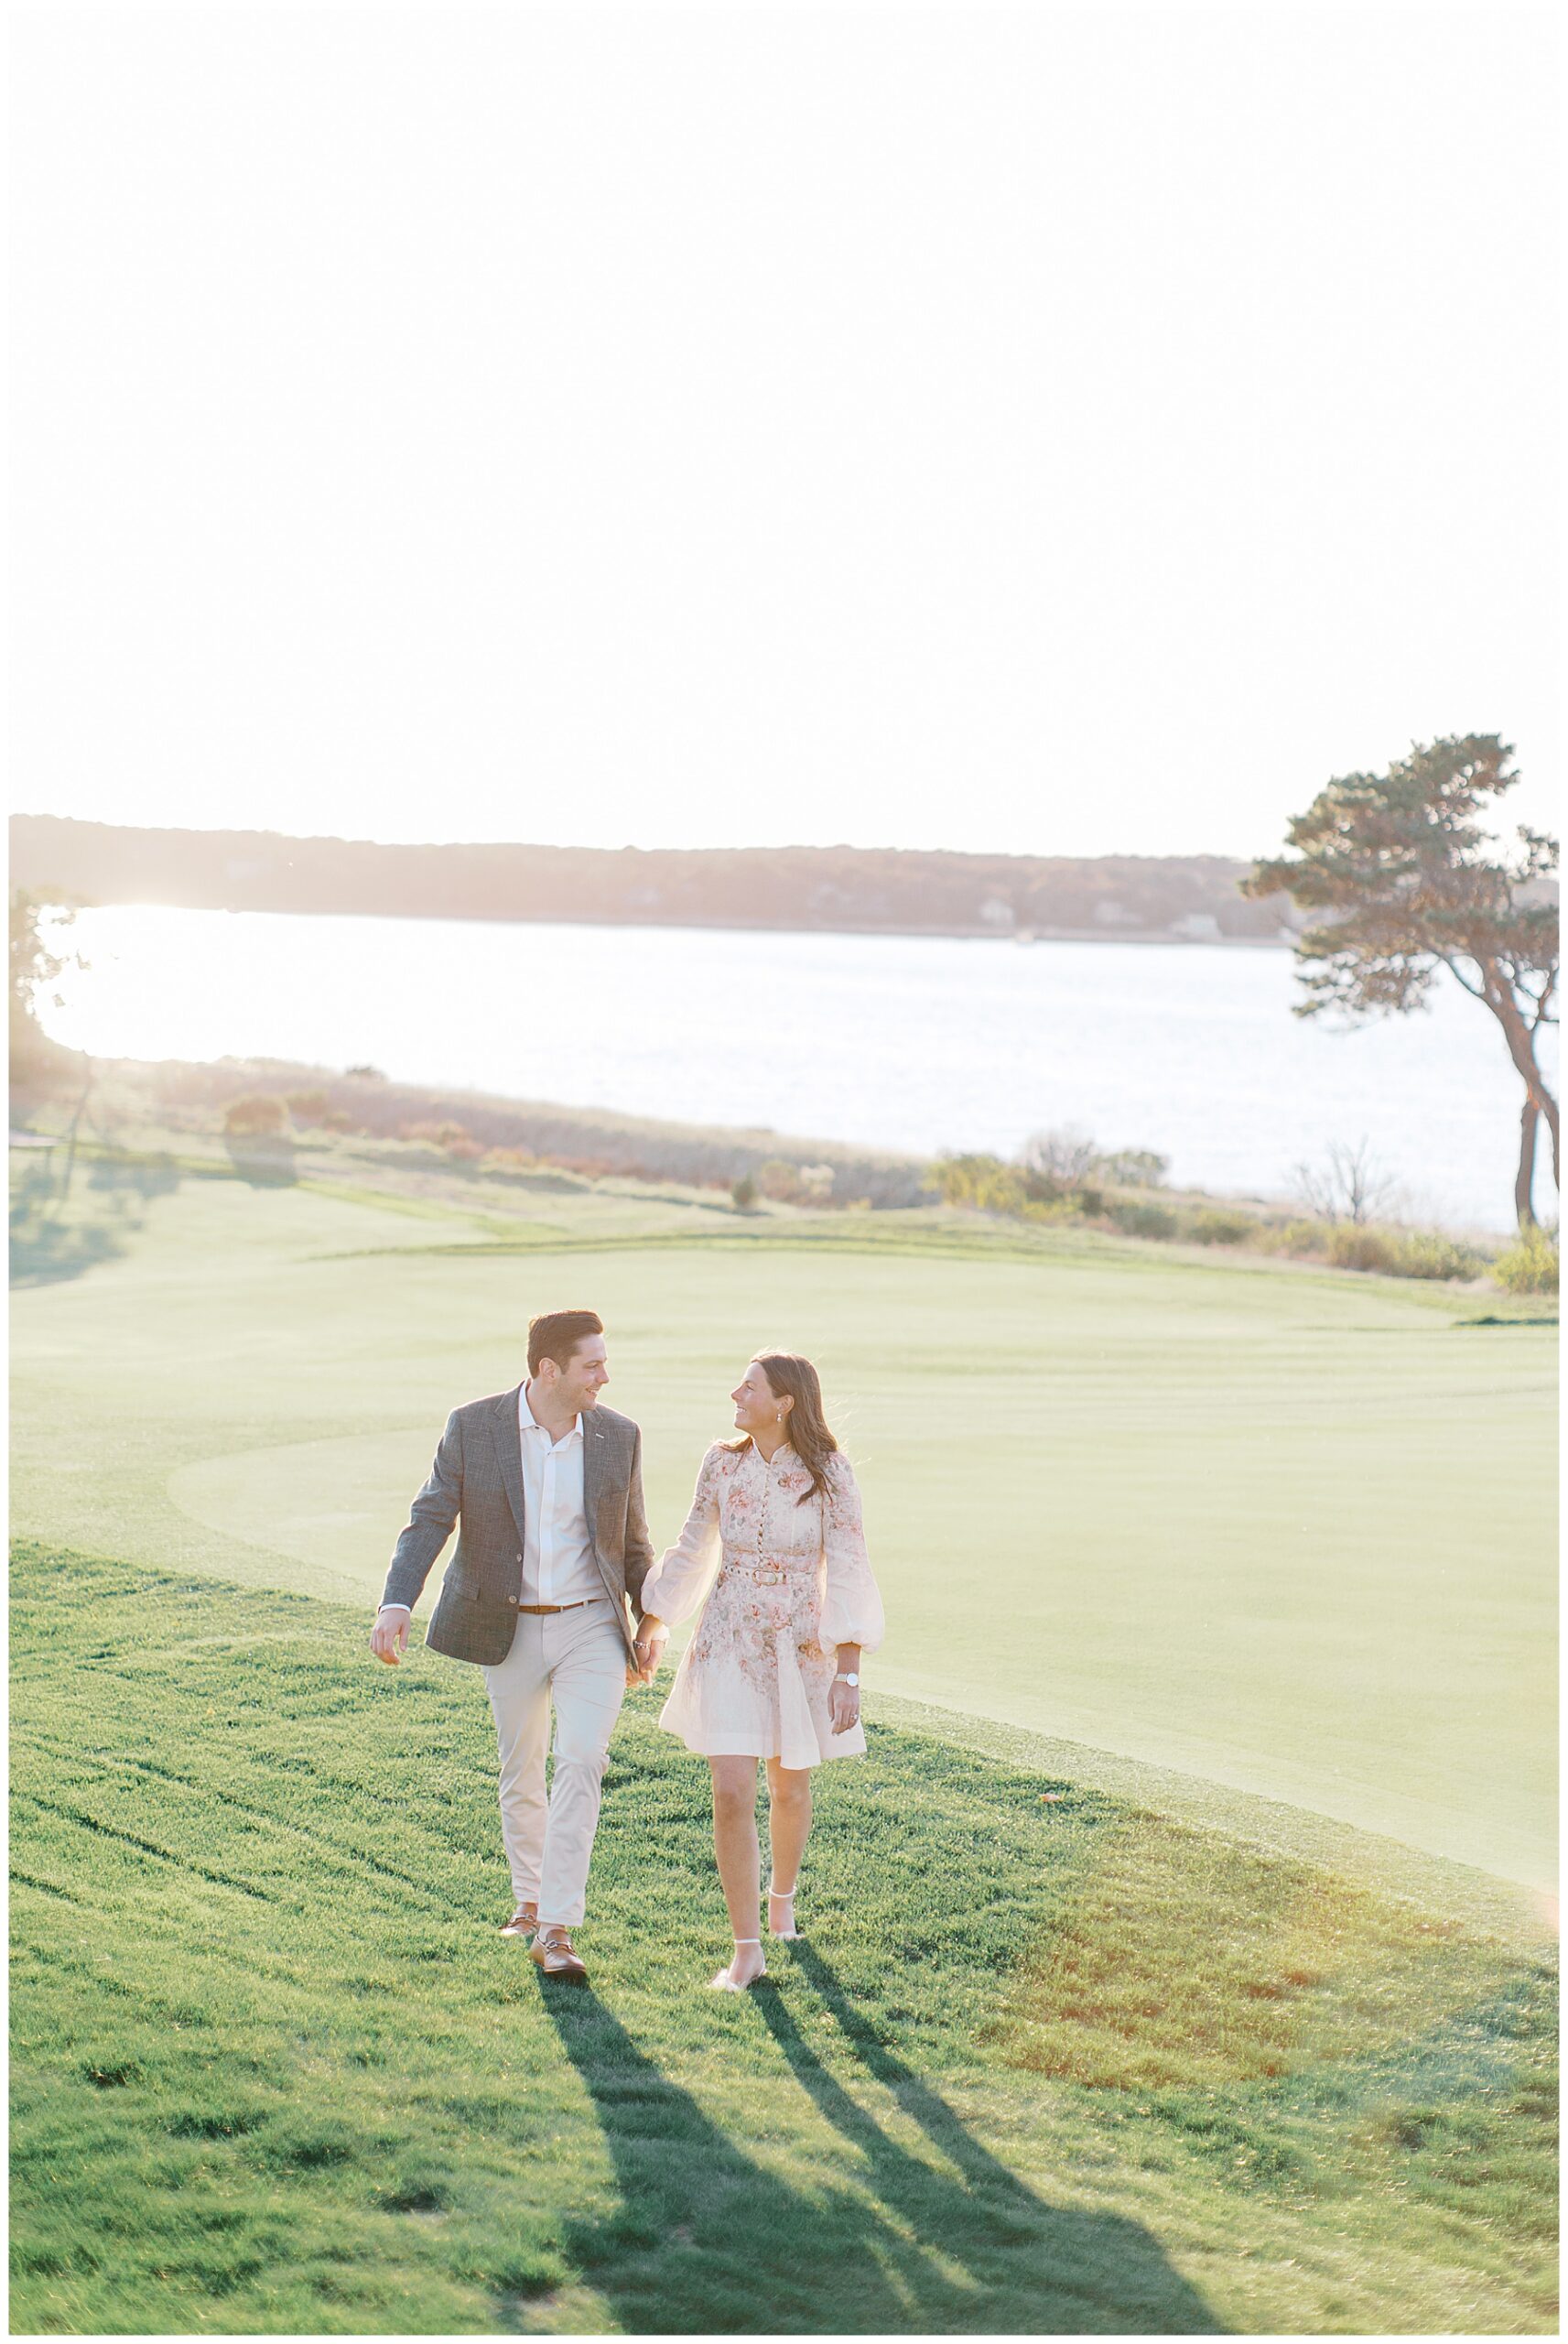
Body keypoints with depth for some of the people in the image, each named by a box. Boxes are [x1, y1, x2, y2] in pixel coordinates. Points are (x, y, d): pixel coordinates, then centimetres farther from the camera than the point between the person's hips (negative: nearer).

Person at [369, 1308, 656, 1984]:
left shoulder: (618, 1436, -3)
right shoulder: (473, 1428, -8)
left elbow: (633, 1543, 8)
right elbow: (429, 1520, -12)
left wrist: (646, 1631, 13)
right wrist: (394, 1605, -26)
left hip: (592, 1627, 0)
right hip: (509, 1630, 0)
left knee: (579, 1764, -16)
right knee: (520, 1776, 13)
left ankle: (556, 1930, -15)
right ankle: (529, 1900, 36)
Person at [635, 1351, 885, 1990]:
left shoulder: (827, 1474, -11)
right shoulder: (722, 1463, -3)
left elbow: (846, 1574, -11)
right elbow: (692, 1550, 11)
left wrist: (847, 1674, -14)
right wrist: (652, 1624, 19)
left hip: (800, 1648, -1)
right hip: (728, 1644, 1)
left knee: (789, 1788, 16)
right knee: (731, 1795, -9)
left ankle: (782, 1894, 46)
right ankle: (746, 1949, 0)